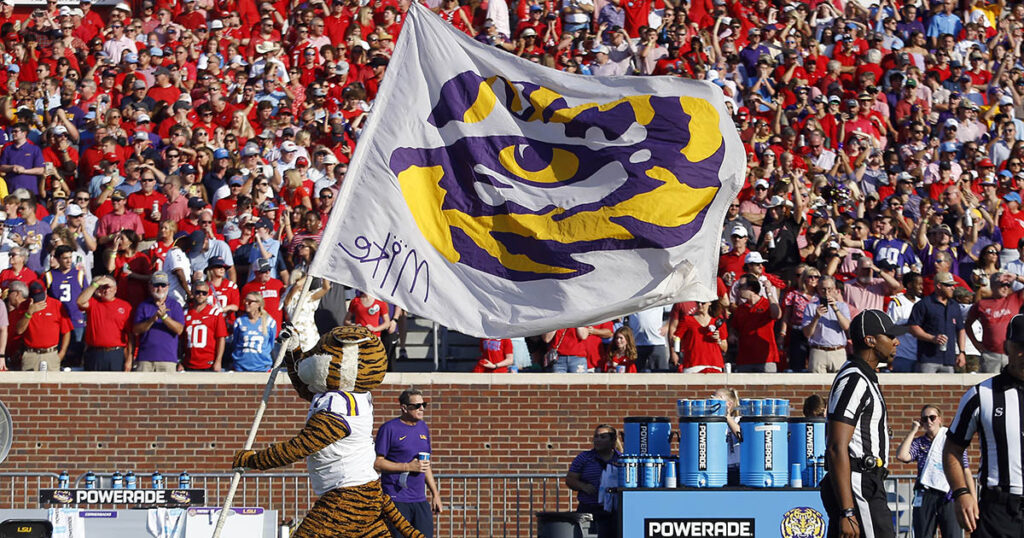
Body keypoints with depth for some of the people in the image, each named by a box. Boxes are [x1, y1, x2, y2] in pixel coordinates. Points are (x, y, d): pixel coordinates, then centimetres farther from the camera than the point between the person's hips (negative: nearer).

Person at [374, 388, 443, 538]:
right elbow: (377, 463, -10)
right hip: (396, 500, -6)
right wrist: (409, 466, -15)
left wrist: (435, 494, 19)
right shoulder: (389, 429, -6)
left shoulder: (423, 428, 15)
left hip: (420, 501, 6)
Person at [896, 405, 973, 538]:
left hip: (949, 497, -2)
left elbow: (966, 472, 6)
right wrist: (913, 431, 2)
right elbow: (901, 456, -7)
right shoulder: (918, 443, 13)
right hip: (925, 496, 2)